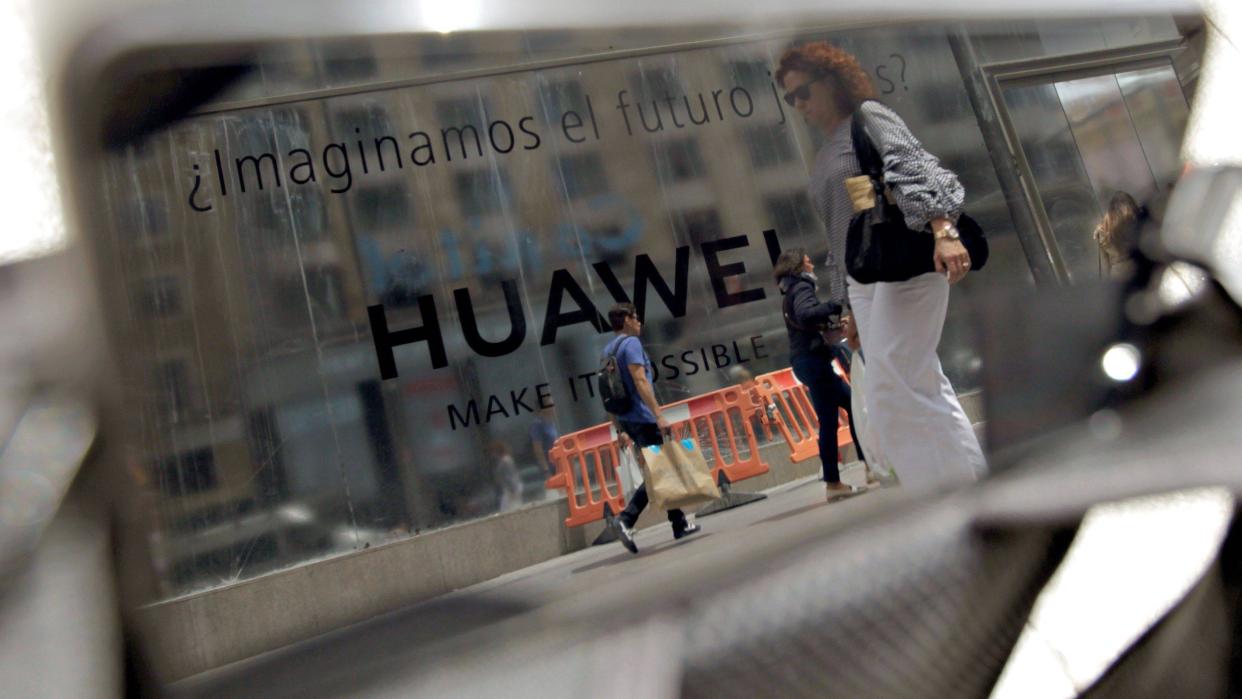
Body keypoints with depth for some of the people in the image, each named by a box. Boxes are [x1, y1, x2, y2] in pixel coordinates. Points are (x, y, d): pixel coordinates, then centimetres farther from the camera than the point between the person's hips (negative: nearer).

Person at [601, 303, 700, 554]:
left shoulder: (607, 351, 17)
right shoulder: (631, 343, -8)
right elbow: (640, 381, -20)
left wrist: (620, 429, 19)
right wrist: (659, 414, -23)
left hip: (626, 419, 9)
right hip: (642, 417, -9)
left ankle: (680, 524, 17)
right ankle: (625, 519, -16)